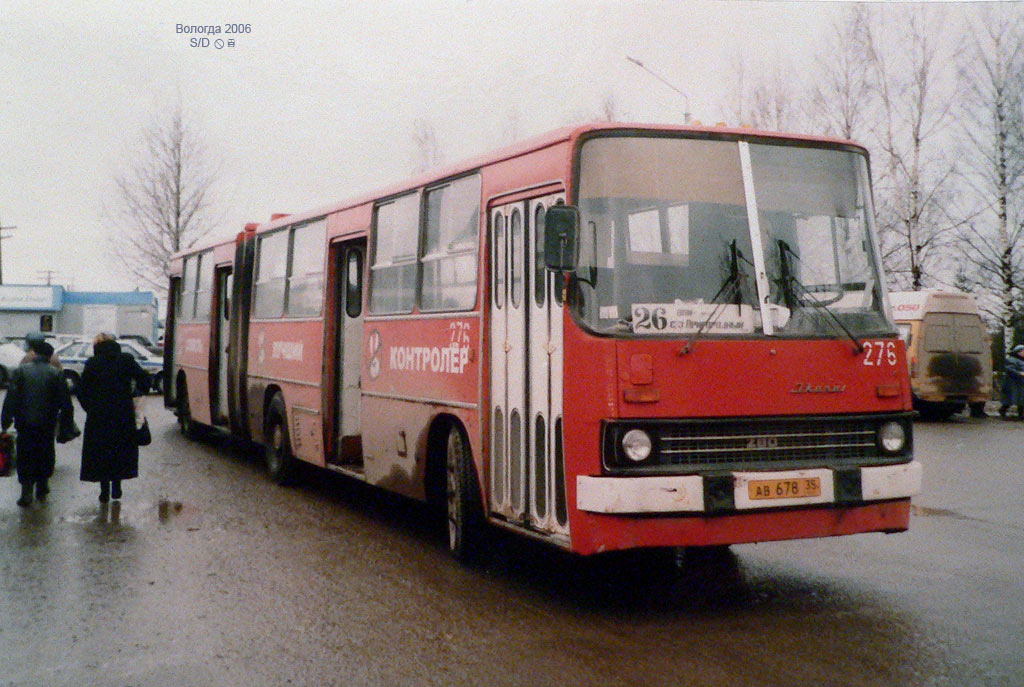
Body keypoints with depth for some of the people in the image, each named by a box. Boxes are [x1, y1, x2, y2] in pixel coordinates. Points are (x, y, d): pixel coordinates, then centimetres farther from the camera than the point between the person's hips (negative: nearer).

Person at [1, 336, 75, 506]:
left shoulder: (21, 371, -5)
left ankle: (26, 493, 1)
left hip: (25, 424, -1)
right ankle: (42, 490, 21)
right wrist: (68, 420, 8)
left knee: (25, 457, 7)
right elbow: (65, 401, -2)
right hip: (47, 425, 1)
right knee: (45, 455, 15)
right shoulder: (56, 373, -3)